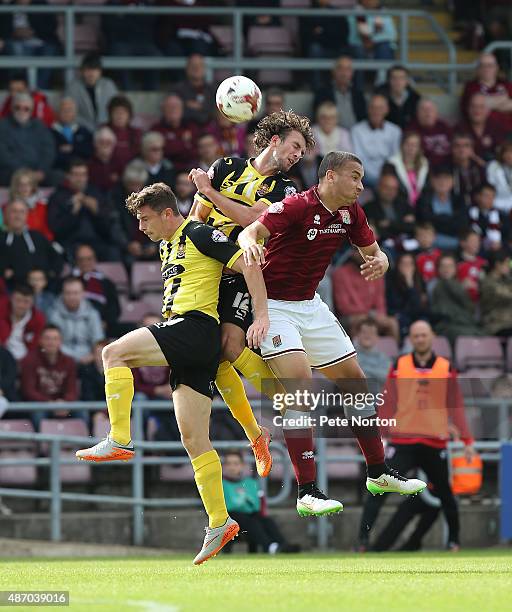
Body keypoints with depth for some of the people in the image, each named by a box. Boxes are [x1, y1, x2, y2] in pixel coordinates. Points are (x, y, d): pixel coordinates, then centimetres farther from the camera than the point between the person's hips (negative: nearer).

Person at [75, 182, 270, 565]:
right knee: (193, 439, 3)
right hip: (183, 340, 9)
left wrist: (261, 316, -16)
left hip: (196, 327, -9)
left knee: (114, 353, -19)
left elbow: (248, 265, -9)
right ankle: (219, 523, 1)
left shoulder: (200, 235, -2)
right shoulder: (168, 246, 25)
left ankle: (119, 440, -23)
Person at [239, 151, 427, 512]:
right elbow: (251, 231, -26)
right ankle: (307, 492, -23)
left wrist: (379, 263, -13)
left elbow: (373, 252, 11)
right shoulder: (297, 207, -21)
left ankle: (378, 473, 28)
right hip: (274, 304, -8)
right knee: (300, 383, -24)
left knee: (355, 382, 11)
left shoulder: (350, 213, 1)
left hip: (311, 305, 8)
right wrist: (250, 243, -51)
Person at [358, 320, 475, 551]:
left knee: (444, 493, 11)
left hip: (435, 443, 1)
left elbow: (455, 406, 6)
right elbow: (387, 404, 5)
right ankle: (363, 539, -14)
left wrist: (467, 440, 2)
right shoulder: (399, 366, 4)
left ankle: (454, 540, 27)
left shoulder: (446, 368, 5)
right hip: (402, 441, -1)